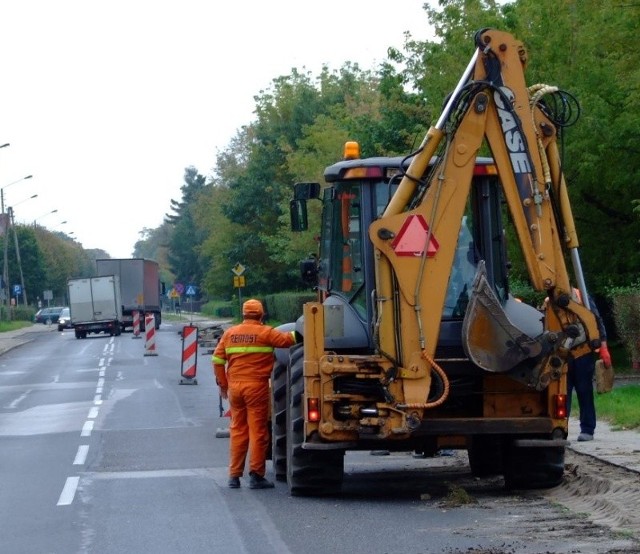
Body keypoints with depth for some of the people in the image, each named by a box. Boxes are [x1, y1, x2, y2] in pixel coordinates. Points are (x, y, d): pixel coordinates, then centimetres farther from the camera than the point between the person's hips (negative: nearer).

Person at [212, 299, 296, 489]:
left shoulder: (230, 333, 9)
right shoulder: (265, 333, -4)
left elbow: (217, 360, 8)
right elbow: (287, 340, -9)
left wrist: (222, 384, 15)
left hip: (234, 386, 5)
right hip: (256, 386, -5)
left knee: (237, 430, 12)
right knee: (258, 430, 0)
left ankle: (234, 475, 13)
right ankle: (256, 475, -1)